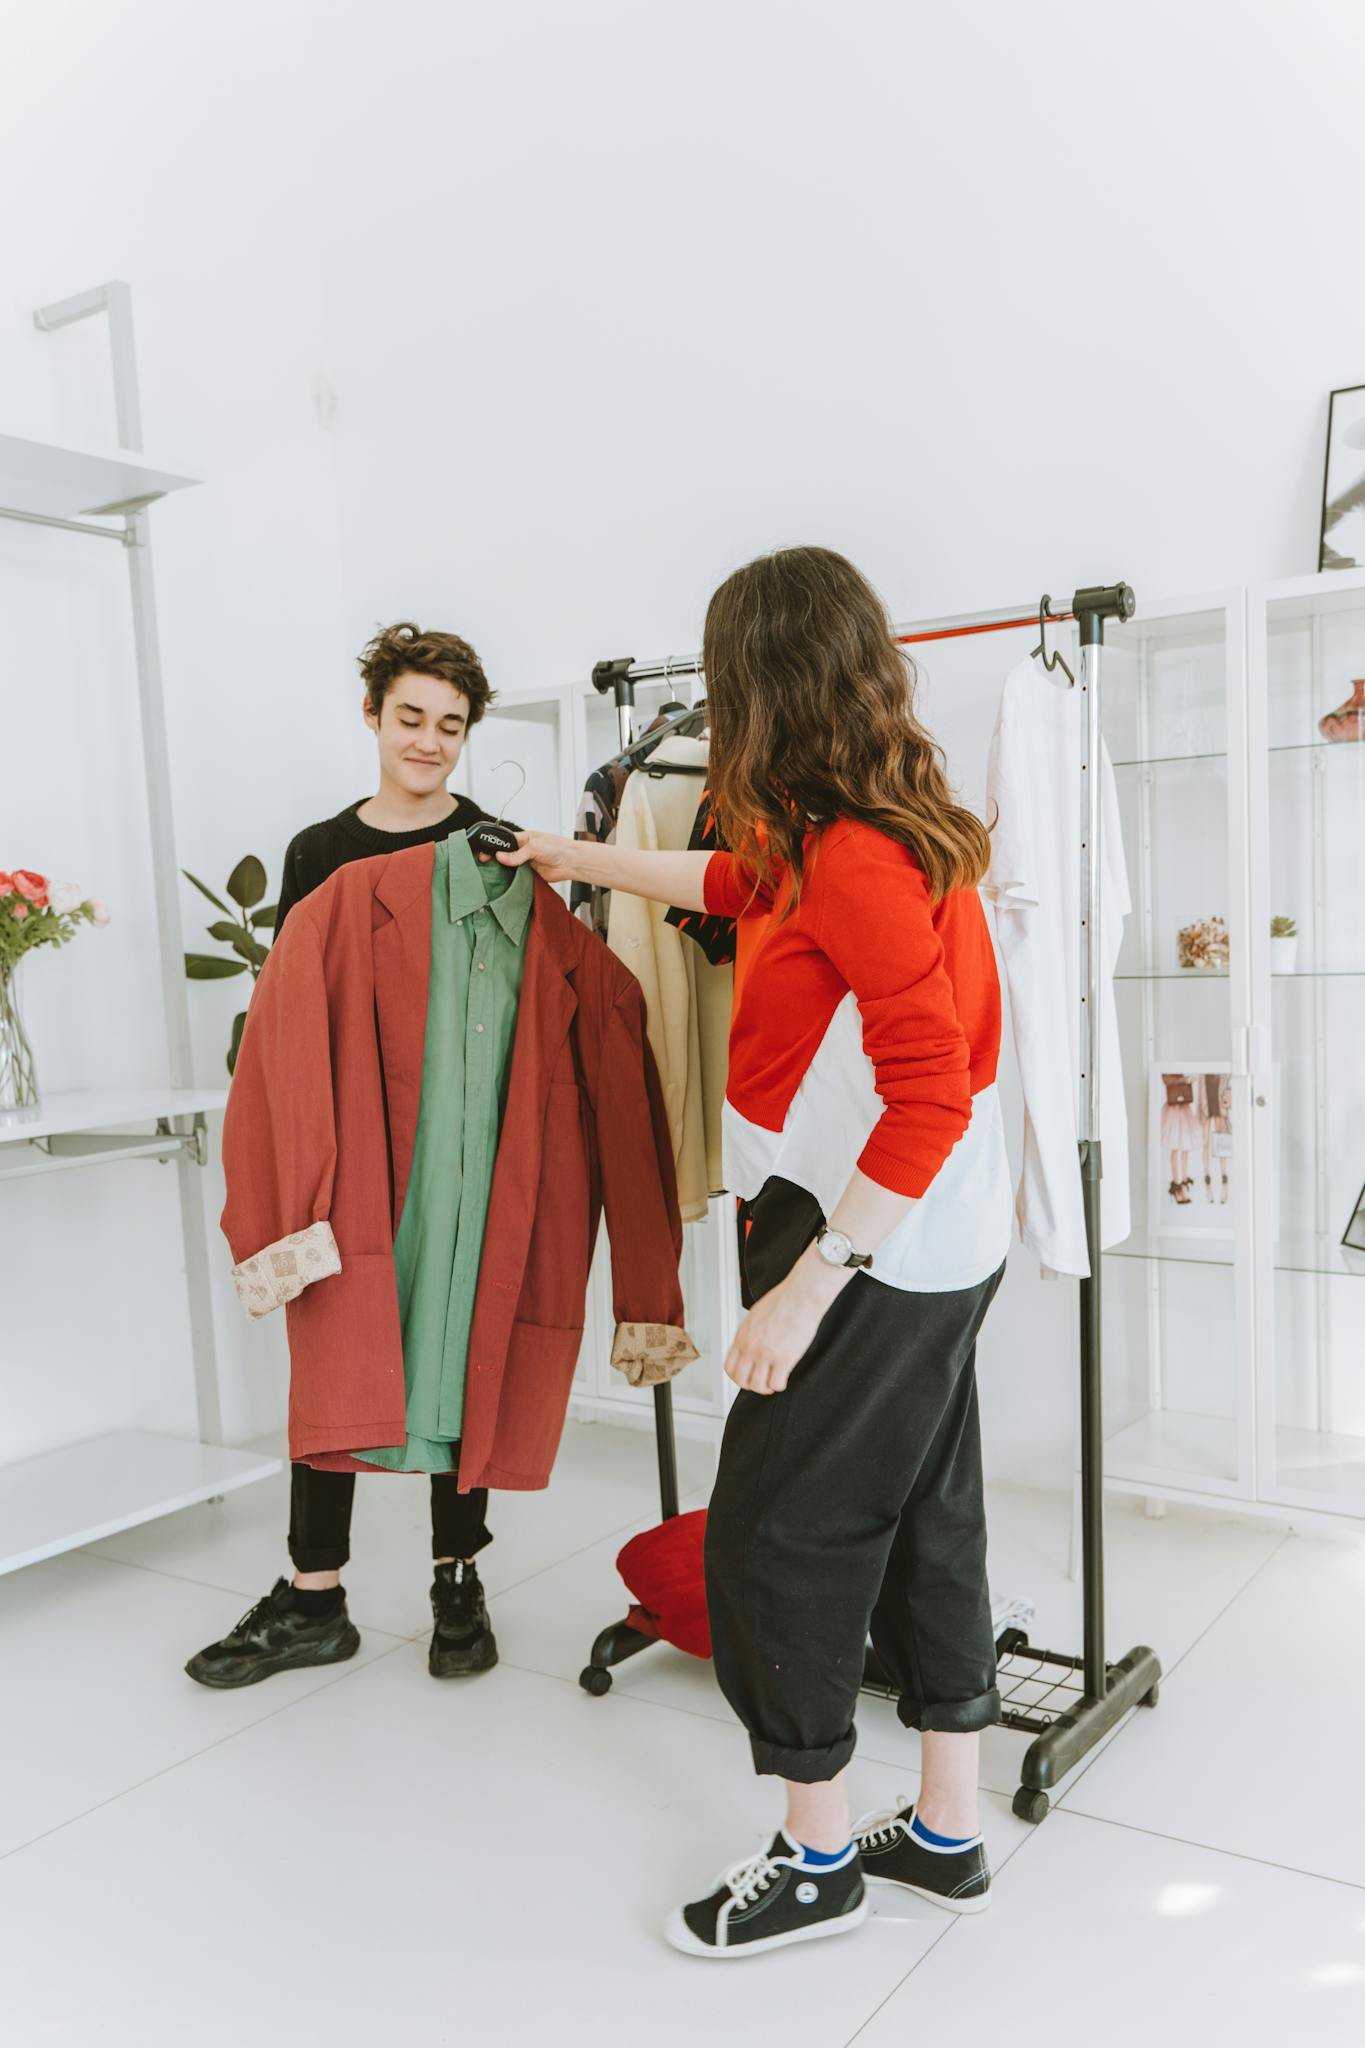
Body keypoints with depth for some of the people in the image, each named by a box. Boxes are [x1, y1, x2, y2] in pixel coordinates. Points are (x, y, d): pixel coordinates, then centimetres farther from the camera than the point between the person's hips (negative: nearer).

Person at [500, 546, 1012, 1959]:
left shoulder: (853, 857, -22)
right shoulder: (891, 831, 9)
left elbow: (931, 1090, -29)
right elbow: (733, 880, 27)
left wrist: (806, 1287, -25)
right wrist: (586, 861, 39)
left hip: (867, 1252, -9)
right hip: (940, 1249, 10)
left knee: (773, 1539, 5)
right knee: (922, 1525, 17)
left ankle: (815, 1861, 23)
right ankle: (946, 1836, 32)